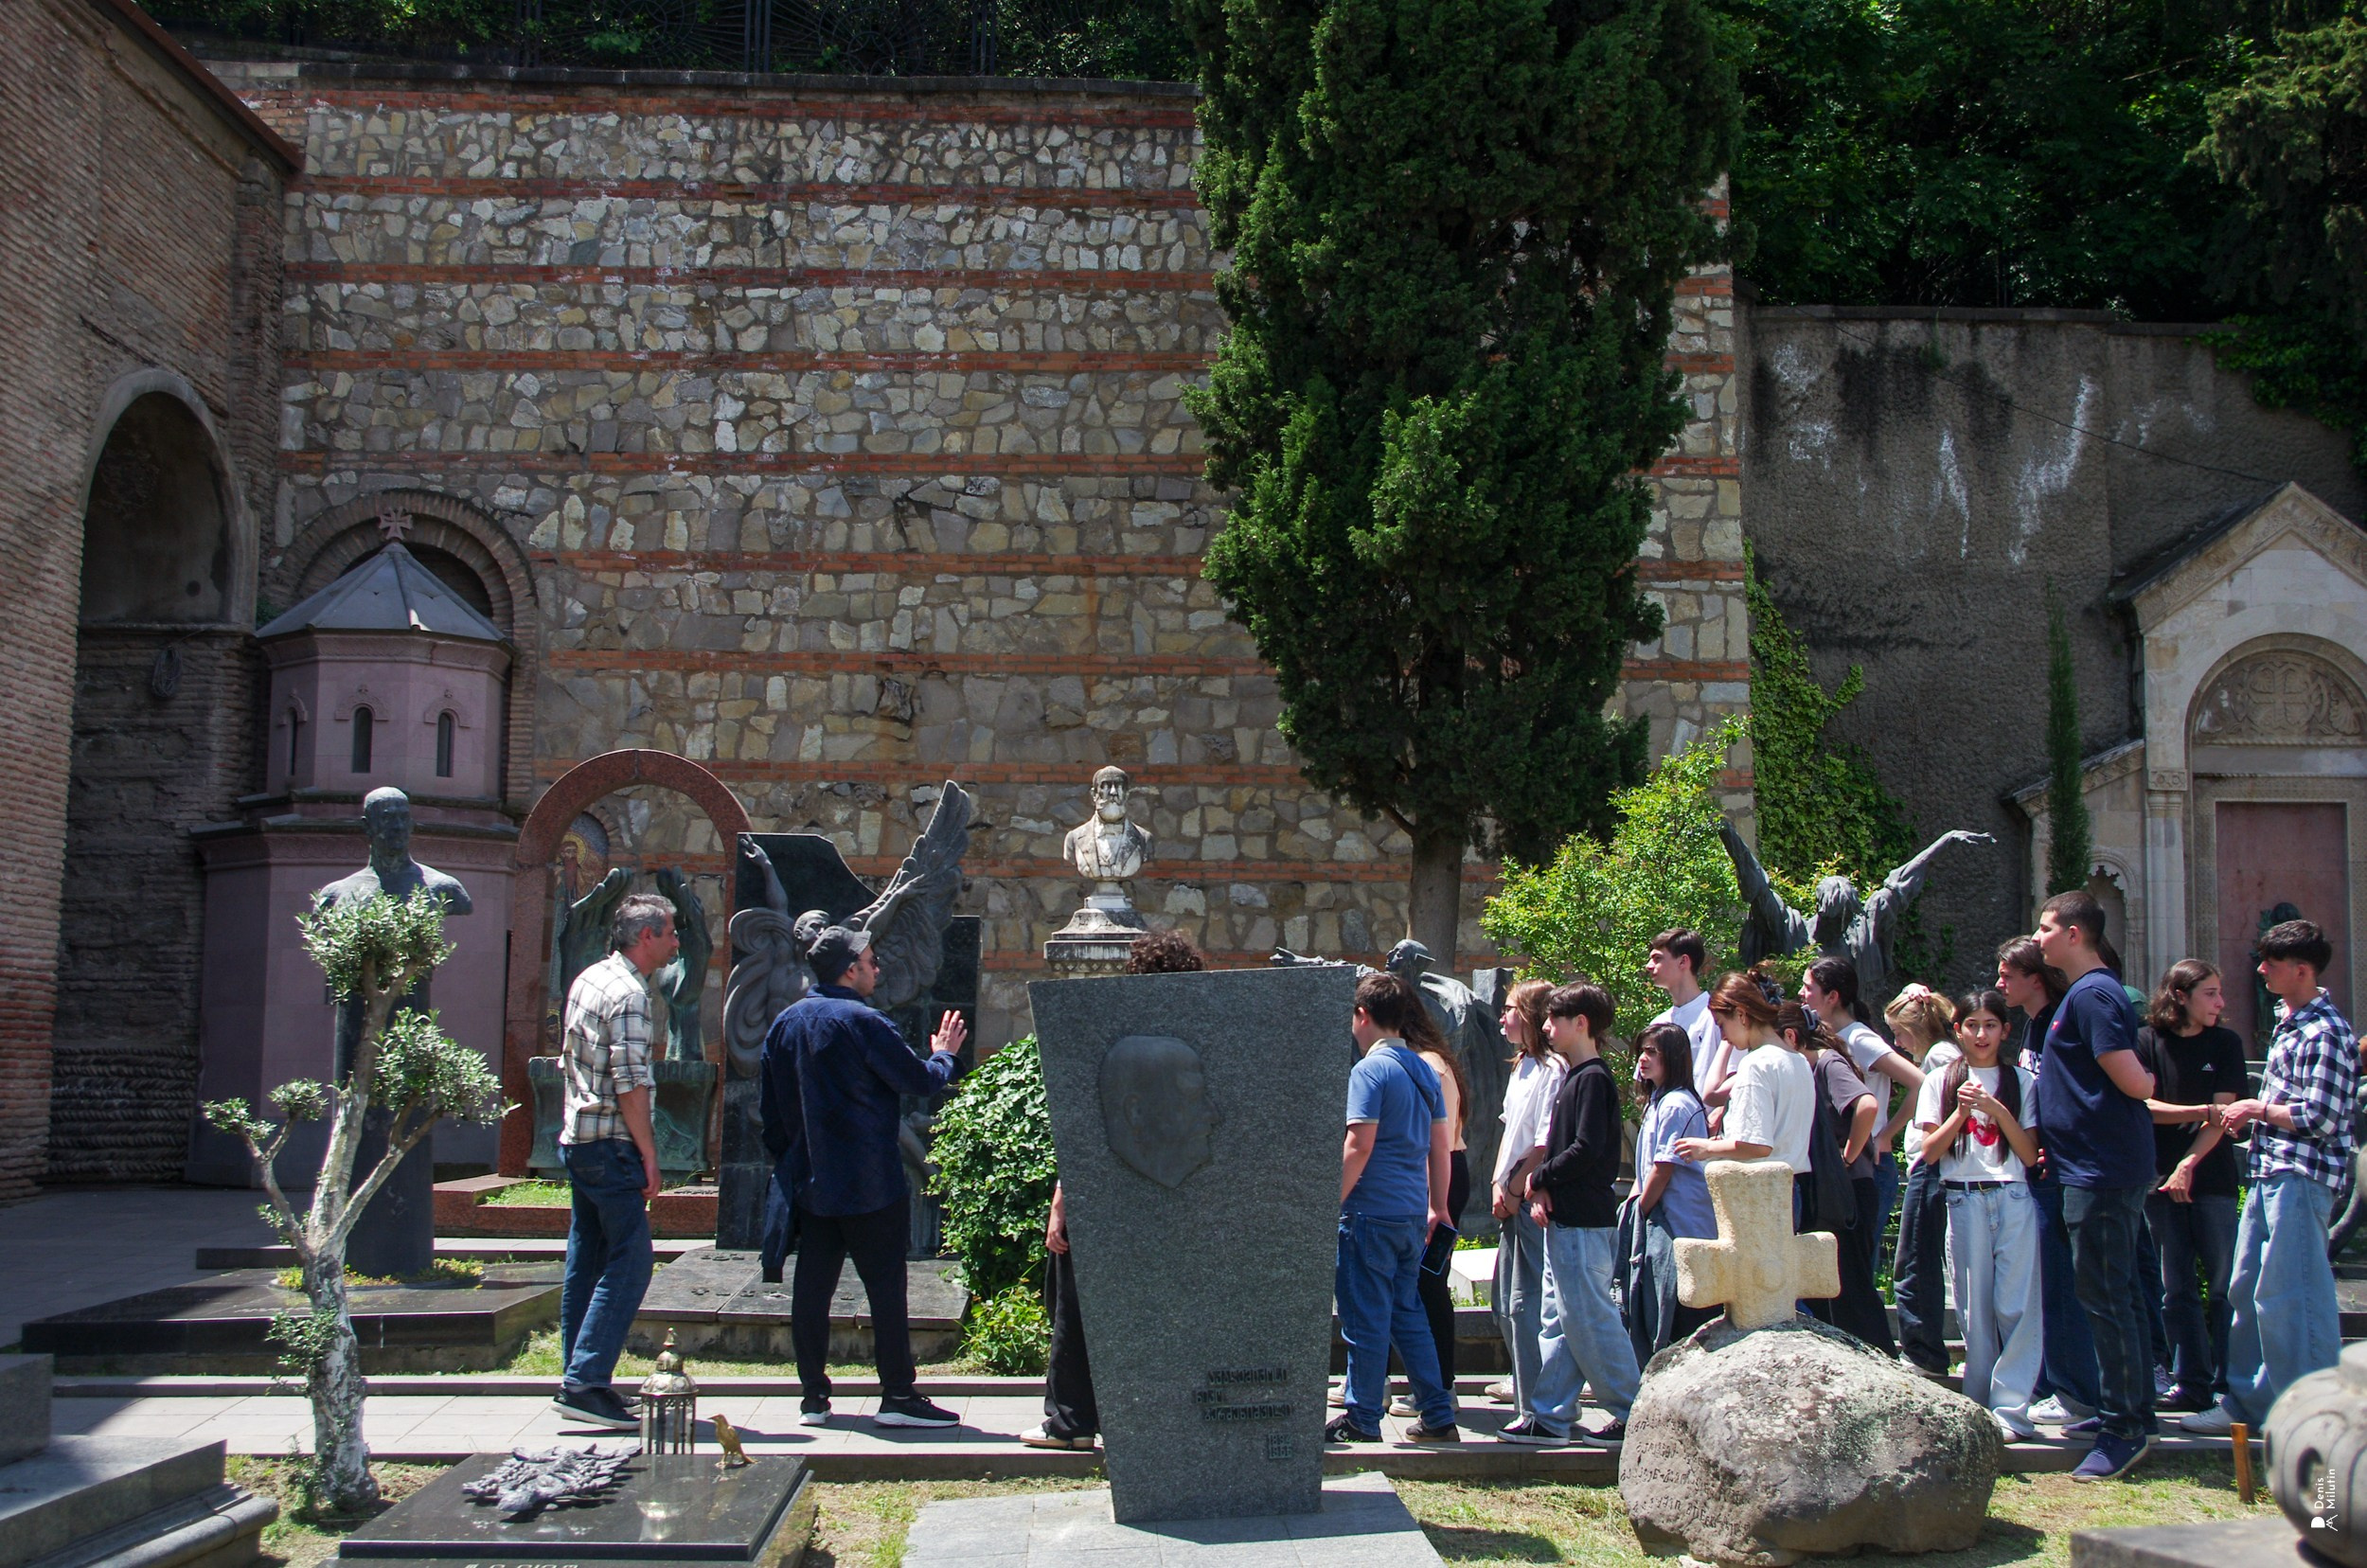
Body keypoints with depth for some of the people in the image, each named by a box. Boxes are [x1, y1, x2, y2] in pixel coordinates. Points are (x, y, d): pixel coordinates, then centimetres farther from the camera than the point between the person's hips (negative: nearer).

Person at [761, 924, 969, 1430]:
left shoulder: (785, 1023, 8)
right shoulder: (862, 1023, -14)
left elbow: (768, 1103, 14)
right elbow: (921, 1079, -8)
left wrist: (784, 1160, 23)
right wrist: (944, 1055, 13)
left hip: (809, 1181, 7)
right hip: (868, 1184, -7)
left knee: (811, 1287, 8)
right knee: (886, 1286, -1)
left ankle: (813, 1397, 11)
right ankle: (898, 1397, 2)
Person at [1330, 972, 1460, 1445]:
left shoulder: (1370, 1070, -12)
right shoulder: (1424, 1071, 11)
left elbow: (1359, 1146, -17)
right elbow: (1440, 1145, 14)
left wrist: (1330, 1205, -13)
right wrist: (1437, 1208, 20)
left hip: (1371, 1212, -8)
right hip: (1413, 1213, 8)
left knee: (1366, 1319, 2)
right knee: (1407, 1313, 16)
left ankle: (1362, 1420, 9)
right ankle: (1438, 1416, 18)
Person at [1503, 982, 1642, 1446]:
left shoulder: (1592, 1079, -15)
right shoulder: (1572, 1076, 15)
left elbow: (1588, 1150, -23)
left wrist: (1539, 1179, -11)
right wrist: (1543, 1193, 4)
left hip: (1584, 1224, -10)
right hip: (1564, 1218, 10)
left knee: (1589, 1321, -4)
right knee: (1558, 1320, 11)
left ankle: (1634, 1414, 5)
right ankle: (1550, 1418, 15)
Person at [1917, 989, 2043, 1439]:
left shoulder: (2022, 1082, 8)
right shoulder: (1941, 1081, 10)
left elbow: (2031, 1154, 1)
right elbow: (1931, 1151, 3)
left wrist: (1997, 1109, -11)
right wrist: (1963, 1110, -9)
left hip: (2014, 1200, 0)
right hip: (1963, 1202, 1)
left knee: (2016, 1306, -7)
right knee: (1975, 1308, 2)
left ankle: (2009, 1407, -4)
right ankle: (1979, 1407, 9)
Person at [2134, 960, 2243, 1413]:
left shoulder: (2225, 1044, 5)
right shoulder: (2148, 1041, 4)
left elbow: (2222, 1114, -2)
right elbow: (2143, 1105, -4)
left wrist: (2188, 1164, -11)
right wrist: (2200, 1111, -14)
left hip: (2212, 1177, -1)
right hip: (2161, 1179, 1)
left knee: (2222, 1286, -3)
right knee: (2177, 1290, 4)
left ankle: (2226, 1384, 5)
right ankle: (2191, 1385, 11)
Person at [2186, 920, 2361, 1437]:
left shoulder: (2325, 1032, -15)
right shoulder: (2288, 1020, 16)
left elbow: (2320, 1118, -19)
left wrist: (2257, 1108, -9)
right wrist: (2253, 1113, 9)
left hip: (2300, 1176, -10)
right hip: (2270, 1172, 10)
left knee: (2287, 1296, -6)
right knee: (2247, 1290, 13)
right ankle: (2248, 1400, 23)